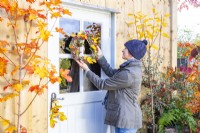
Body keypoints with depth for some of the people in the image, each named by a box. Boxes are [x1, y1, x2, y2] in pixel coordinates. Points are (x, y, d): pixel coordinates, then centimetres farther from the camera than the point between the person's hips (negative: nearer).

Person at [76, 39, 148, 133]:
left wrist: (87, 70, -5)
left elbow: (102, 84, -16)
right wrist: (100, 56, 12)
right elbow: (111, 72, 15)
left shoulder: (128, 74, -24)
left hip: (126, 119, -10)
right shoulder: (132, 68, 6)